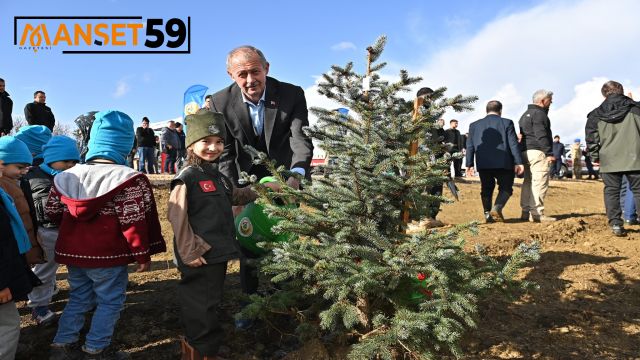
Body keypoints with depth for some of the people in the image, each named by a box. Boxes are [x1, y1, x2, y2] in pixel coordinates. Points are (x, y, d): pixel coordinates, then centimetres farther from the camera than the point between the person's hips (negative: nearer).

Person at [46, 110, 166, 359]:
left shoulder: (66, 176, 4)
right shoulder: (128, 179, -16)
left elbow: (52, 212, 12)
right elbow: (133, 221, -17)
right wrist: (143, 254, -8)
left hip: (72, 252, 7)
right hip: (107, 256, -6)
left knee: (78, 298, 22)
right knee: (110, 302, 10)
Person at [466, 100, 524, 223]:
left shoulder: (474, 125, 10)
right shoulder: (507, 123, 1)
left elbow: (470, 146, 9)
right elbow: (513, 144, -4)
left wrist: (469, 164, 12)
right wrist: (518, 162, -3)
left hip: (483, 164, 3)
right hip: (503, 163, -3)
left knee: (486, 189, 14)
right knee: (506, 187, 7)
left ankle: (487, 213, 9)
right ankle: (497, 208, -13)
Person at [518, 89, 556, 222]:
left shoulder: (525, 114, 23)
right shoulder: (539, 114, -8)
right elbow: (542, 135, -16)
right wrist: (549, 153, -16)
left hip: (524, 151, 10)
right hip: (537, 151, -10)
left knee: (528, 182, 11)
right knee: (539, 182, -9)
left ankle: (526, 212, 12)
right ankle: (537, 213, -11)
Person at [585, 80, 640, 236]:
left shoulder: (596, 114, 5)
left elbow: (591, 137, 3)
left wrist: (595, 157, 10)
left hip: (609, 160, 0)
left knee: (611, 191, 6)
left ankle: (616, 224, 1)